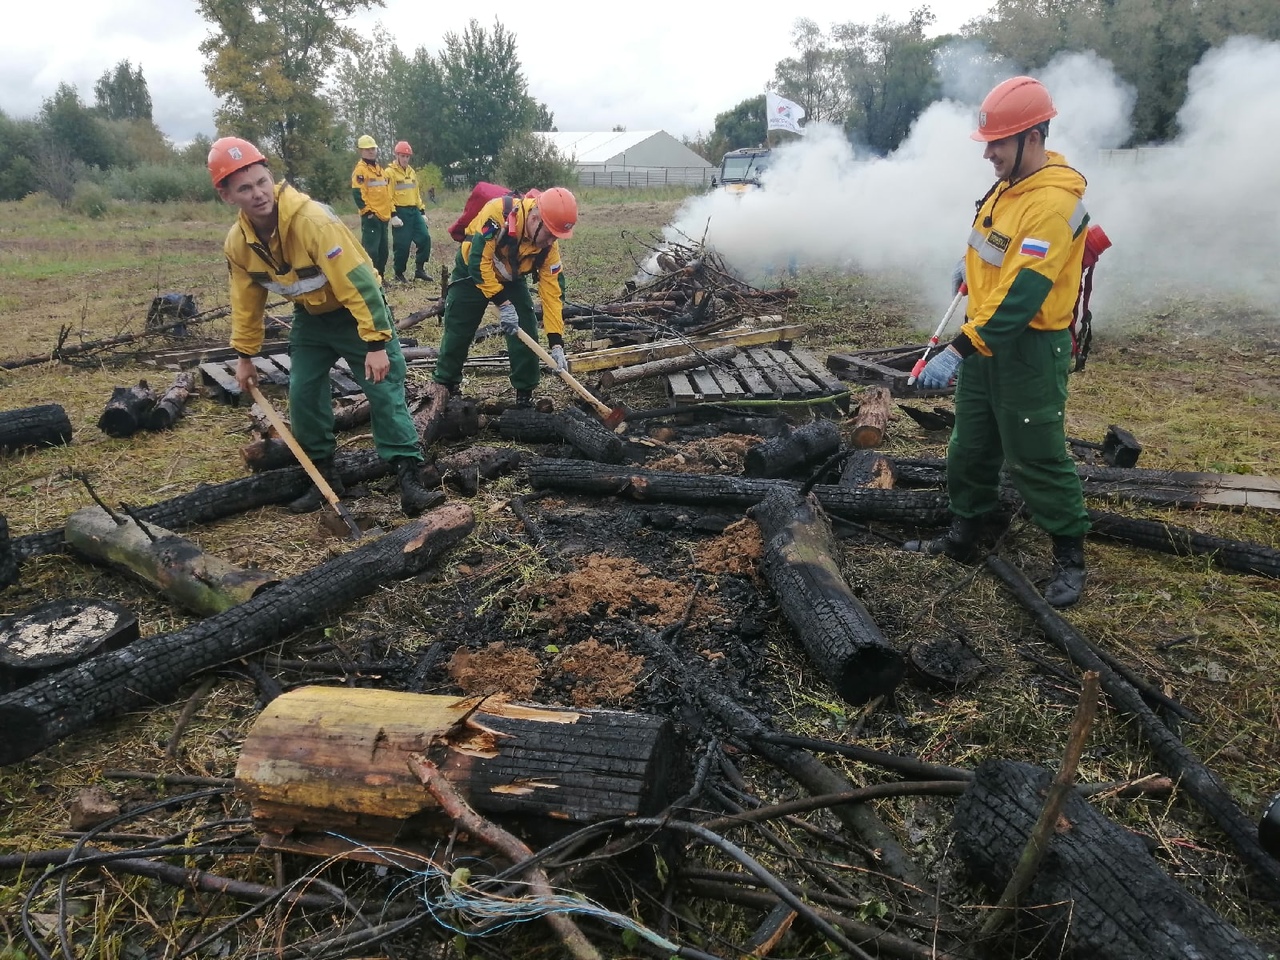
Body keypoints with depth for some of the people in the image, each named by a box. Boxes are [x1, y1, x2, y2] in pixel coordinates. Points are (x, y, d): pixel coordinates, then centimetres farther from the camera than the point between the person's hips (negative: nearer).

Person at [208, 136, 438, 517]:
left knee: (385, 390, -10)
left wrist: (376, 343, -33)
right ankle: (324, 476, 17)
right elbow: (247, 301, 5)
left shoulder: (313, 220, -32)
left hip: (357, 310, -6)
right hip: (310, 318, 6)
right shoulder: (237, 242, -11)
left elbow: (358, 281, -32)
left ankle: (410, 476, -7)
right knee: (303, 395, 3)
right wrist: (245, 355, 9)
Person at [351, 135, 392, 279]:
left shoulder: (380, 169, 18)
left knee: (383, 249, 12)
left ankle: (379, 277, 22)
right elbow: (357, 194, -15)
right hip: (371, 217, -8)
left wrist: (389, 211, 20)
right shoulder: (360, 169, -8)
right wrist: (367, 212, -17)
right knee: (371, 249, -12)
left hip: (383, 216, 8)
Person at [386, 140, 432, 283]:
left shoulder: (412, 172, 16)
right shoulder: (390, 172, -7)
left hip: (414, 211, 7)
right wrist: (393, 215, -19)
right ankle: (399, 273, 10)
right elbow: (388, 196, -12)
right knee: (402, 244, -5)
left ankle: (419, 269, 8)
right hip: (400, 212, -6)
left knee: (425, 237, -2)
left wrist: (422, 211, 15)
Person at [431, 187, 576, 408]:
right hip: (472, 273, -3)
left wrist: (556, 342, -24)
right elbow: (479, 262, -33)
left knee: (525, 334, -7)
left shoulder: (549, 244, -22)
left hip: (512, 279, 3)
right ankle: (444, 386, 22)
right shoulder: (498, 213, -37)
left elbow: (552, 289, -20)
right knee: (457, 333, 4)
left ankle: (525, 394, 6)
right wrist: (502, 303, -32)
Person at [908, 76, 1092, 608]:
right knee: (970, 446, 17)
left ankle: (1069, 554, 18)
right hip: (986, 336, 9)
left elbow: (1020, 297, -31)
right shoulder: (1012, 181, 4)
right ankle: (967, 531, 33)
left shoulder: (1054, 203, -25)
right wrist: (973, 265, 35)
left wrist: (957, 352, -35)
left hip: (1030, 347, -9)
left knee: (1036, 458, 1)